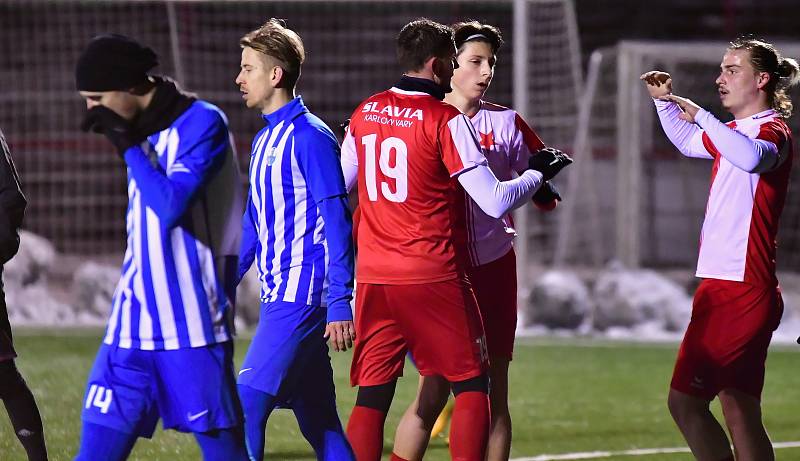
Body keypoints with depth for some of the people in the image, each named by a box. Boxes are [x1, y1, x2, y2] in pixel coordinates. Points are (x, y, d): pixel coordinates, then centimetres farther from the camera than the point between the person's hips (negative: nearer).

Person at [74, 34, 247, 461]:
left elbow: (170, 206, -21)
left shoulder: (202, 124, -10)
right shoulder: (141, 131, 14)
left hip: (191, 328, -7)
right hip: (131, 330, 7)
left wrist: (127, 145, -14)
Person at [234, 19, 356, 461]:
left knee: (247, 403, -16)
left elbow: (337, 221, -14)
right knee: (319, 425, 9)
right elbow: (252, 227, 23)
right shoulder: (264, 141, 17)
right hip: (279, 296, 9)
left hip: (302, 296, -9)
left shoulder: (310, 136, -10)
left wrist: (340, 303, -18)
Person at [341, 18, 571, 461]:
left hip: (374, 276, 5)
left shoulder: (364, 114, 8)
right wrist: (537, 173, 5)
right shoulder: (446, 121, -10)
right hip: (433, 276, -5)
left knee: (372, 395, 5)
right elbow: (494, 201, -11)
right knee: (472, 387, 6)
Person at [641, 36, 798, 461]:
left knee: (685, 401, -12)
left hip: (740, 293, -10)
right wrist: (666, 101, 26)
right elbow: (688, 141, 40)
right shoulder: (734, 132, 18)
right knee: (739, 410, 9)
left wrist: (700, 114, -30)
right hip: (724, 287, 10)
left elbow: (752, 157, -35)